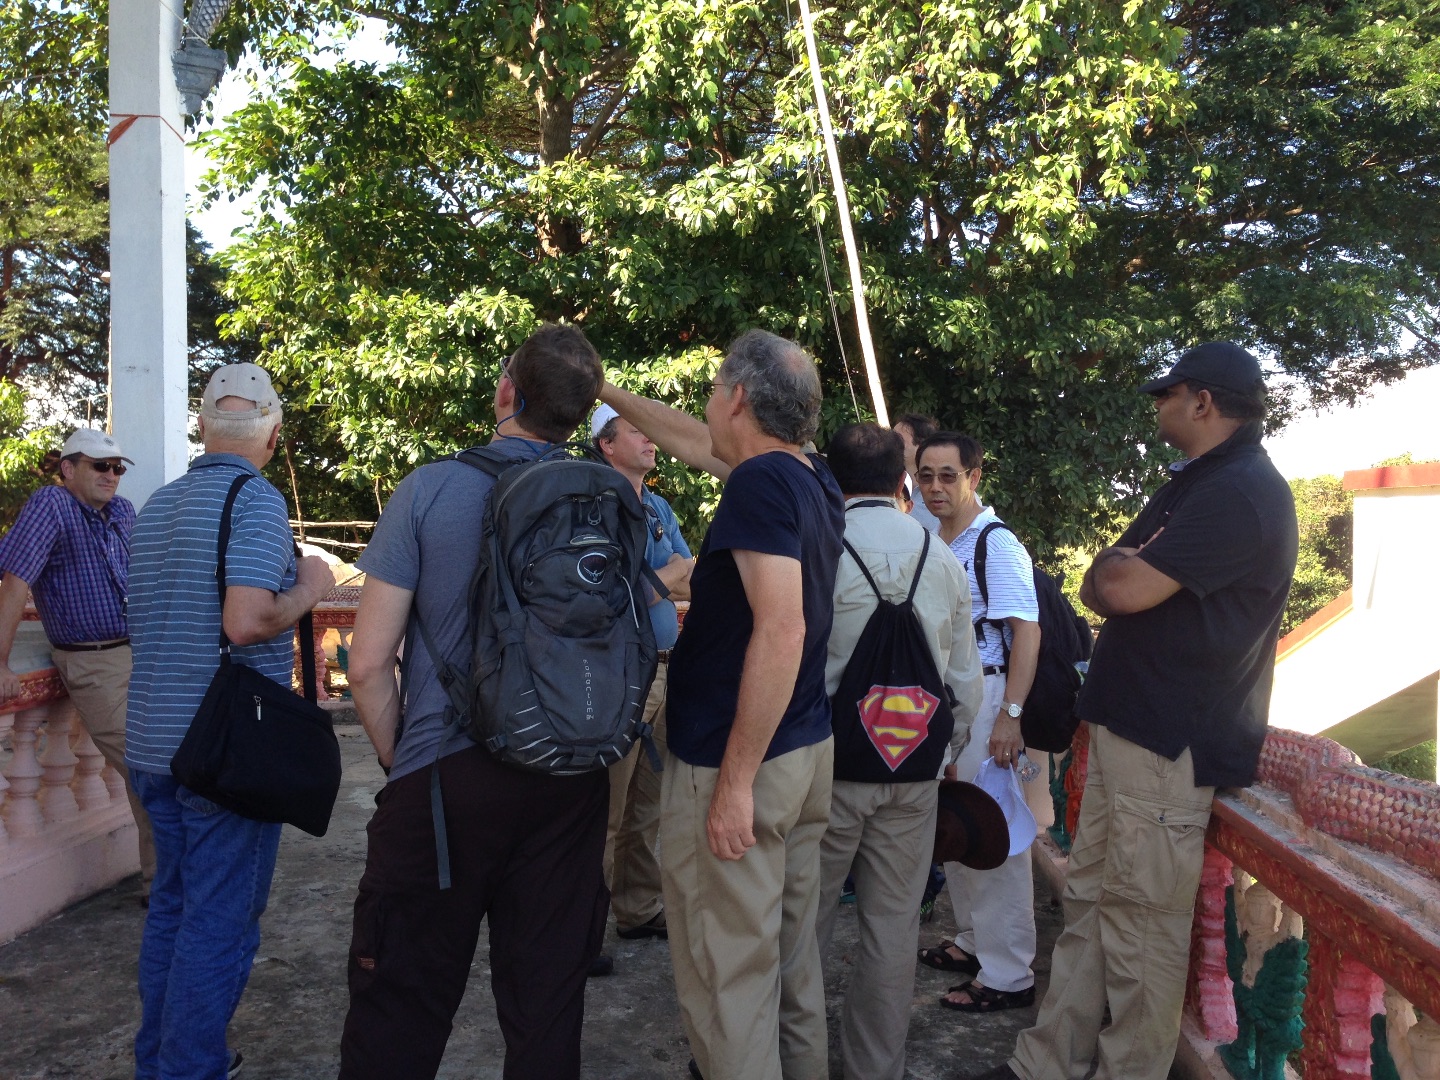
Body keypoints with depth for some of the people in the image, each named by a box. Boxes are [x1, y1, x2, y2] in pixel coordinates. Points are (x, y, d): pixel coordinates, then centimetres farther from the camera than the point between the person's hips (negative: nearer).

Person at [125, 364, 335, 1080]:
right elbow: (246, 622, -28)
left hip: (153, 740, 9)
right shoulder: (255, 499, -15)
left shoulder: (155, 506, 12)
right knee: (219, 920, 2)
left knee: (172, 903, 20)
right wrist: (308, 590, -10)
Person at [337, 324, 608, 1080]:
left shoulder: (430, 489, -8)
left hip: (445, 779, -3)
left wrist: (401, 762, 7)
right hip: (569, 784, 3)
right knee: (547, 1002, 15)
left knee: (400, 1011, 11)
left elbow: (369, 663, -7)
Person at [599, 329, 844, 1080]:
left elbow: (780, 632, -25)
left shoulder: (761, 482, -17)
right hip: (806, 751, 9)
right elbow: (693, 442, 24)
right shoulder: (810, 478, 9)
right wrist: (607, 392, 33)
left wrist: (735, 780, -23)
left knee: (725, 973, 2)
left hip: (737, 764, -9)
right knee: (789, 952, 19)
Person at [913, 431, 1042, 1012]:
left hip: (985, 696, -9)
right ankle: (973, 940, 33)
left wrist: (1010, 714, -24)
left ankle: (1008, 975, 8)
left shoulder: (997, 543, -14)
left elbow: (1027, 631, -19)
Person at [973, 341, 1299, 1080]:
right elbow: (1103, 587, 21)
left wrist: (1113, 573, -2)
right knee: (1088, 901, 14)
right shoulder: (1194, 483, 19)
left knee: (1141, 922, 0)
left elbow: (1120, 589, -22)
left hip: (1169, 743, -10)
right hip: (1129, 726, 10)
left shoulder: (1241, 492, -16)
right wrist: (1122, 575, 1)